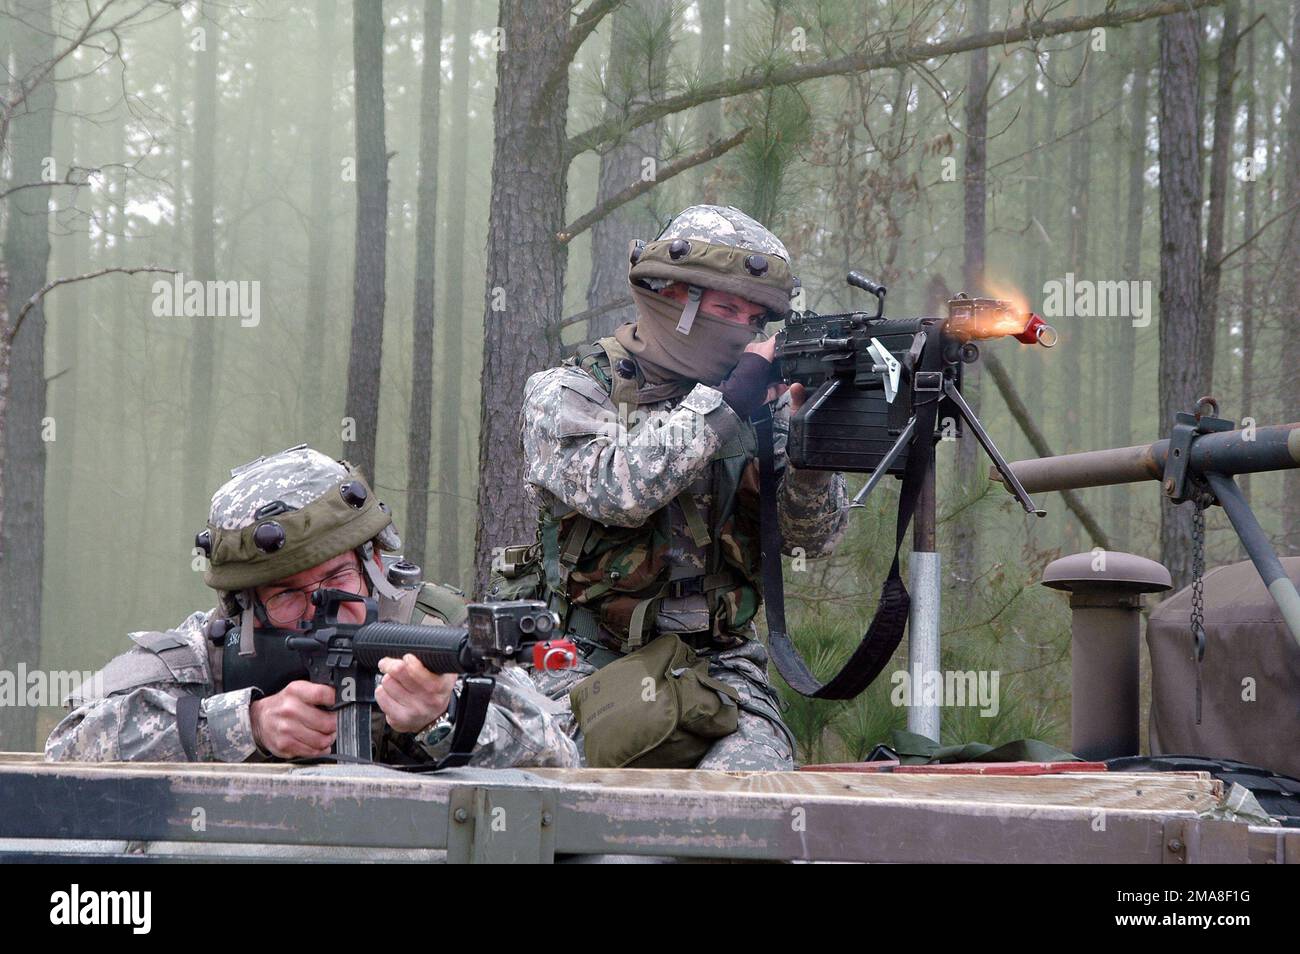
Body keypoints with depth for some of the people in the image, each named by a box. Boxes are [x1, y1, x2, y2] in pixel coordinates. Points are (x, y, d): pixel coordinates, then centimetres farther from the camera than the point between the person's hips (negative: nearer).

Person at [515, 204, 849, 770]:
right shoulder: (565, 394, -2)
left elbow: (812, 538, 2)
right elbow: (616, 489, -22)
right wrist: (726, 402, -20)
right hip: (590, 662, -3)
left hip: (721, 663, 3)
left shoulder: (760, 397, 9)